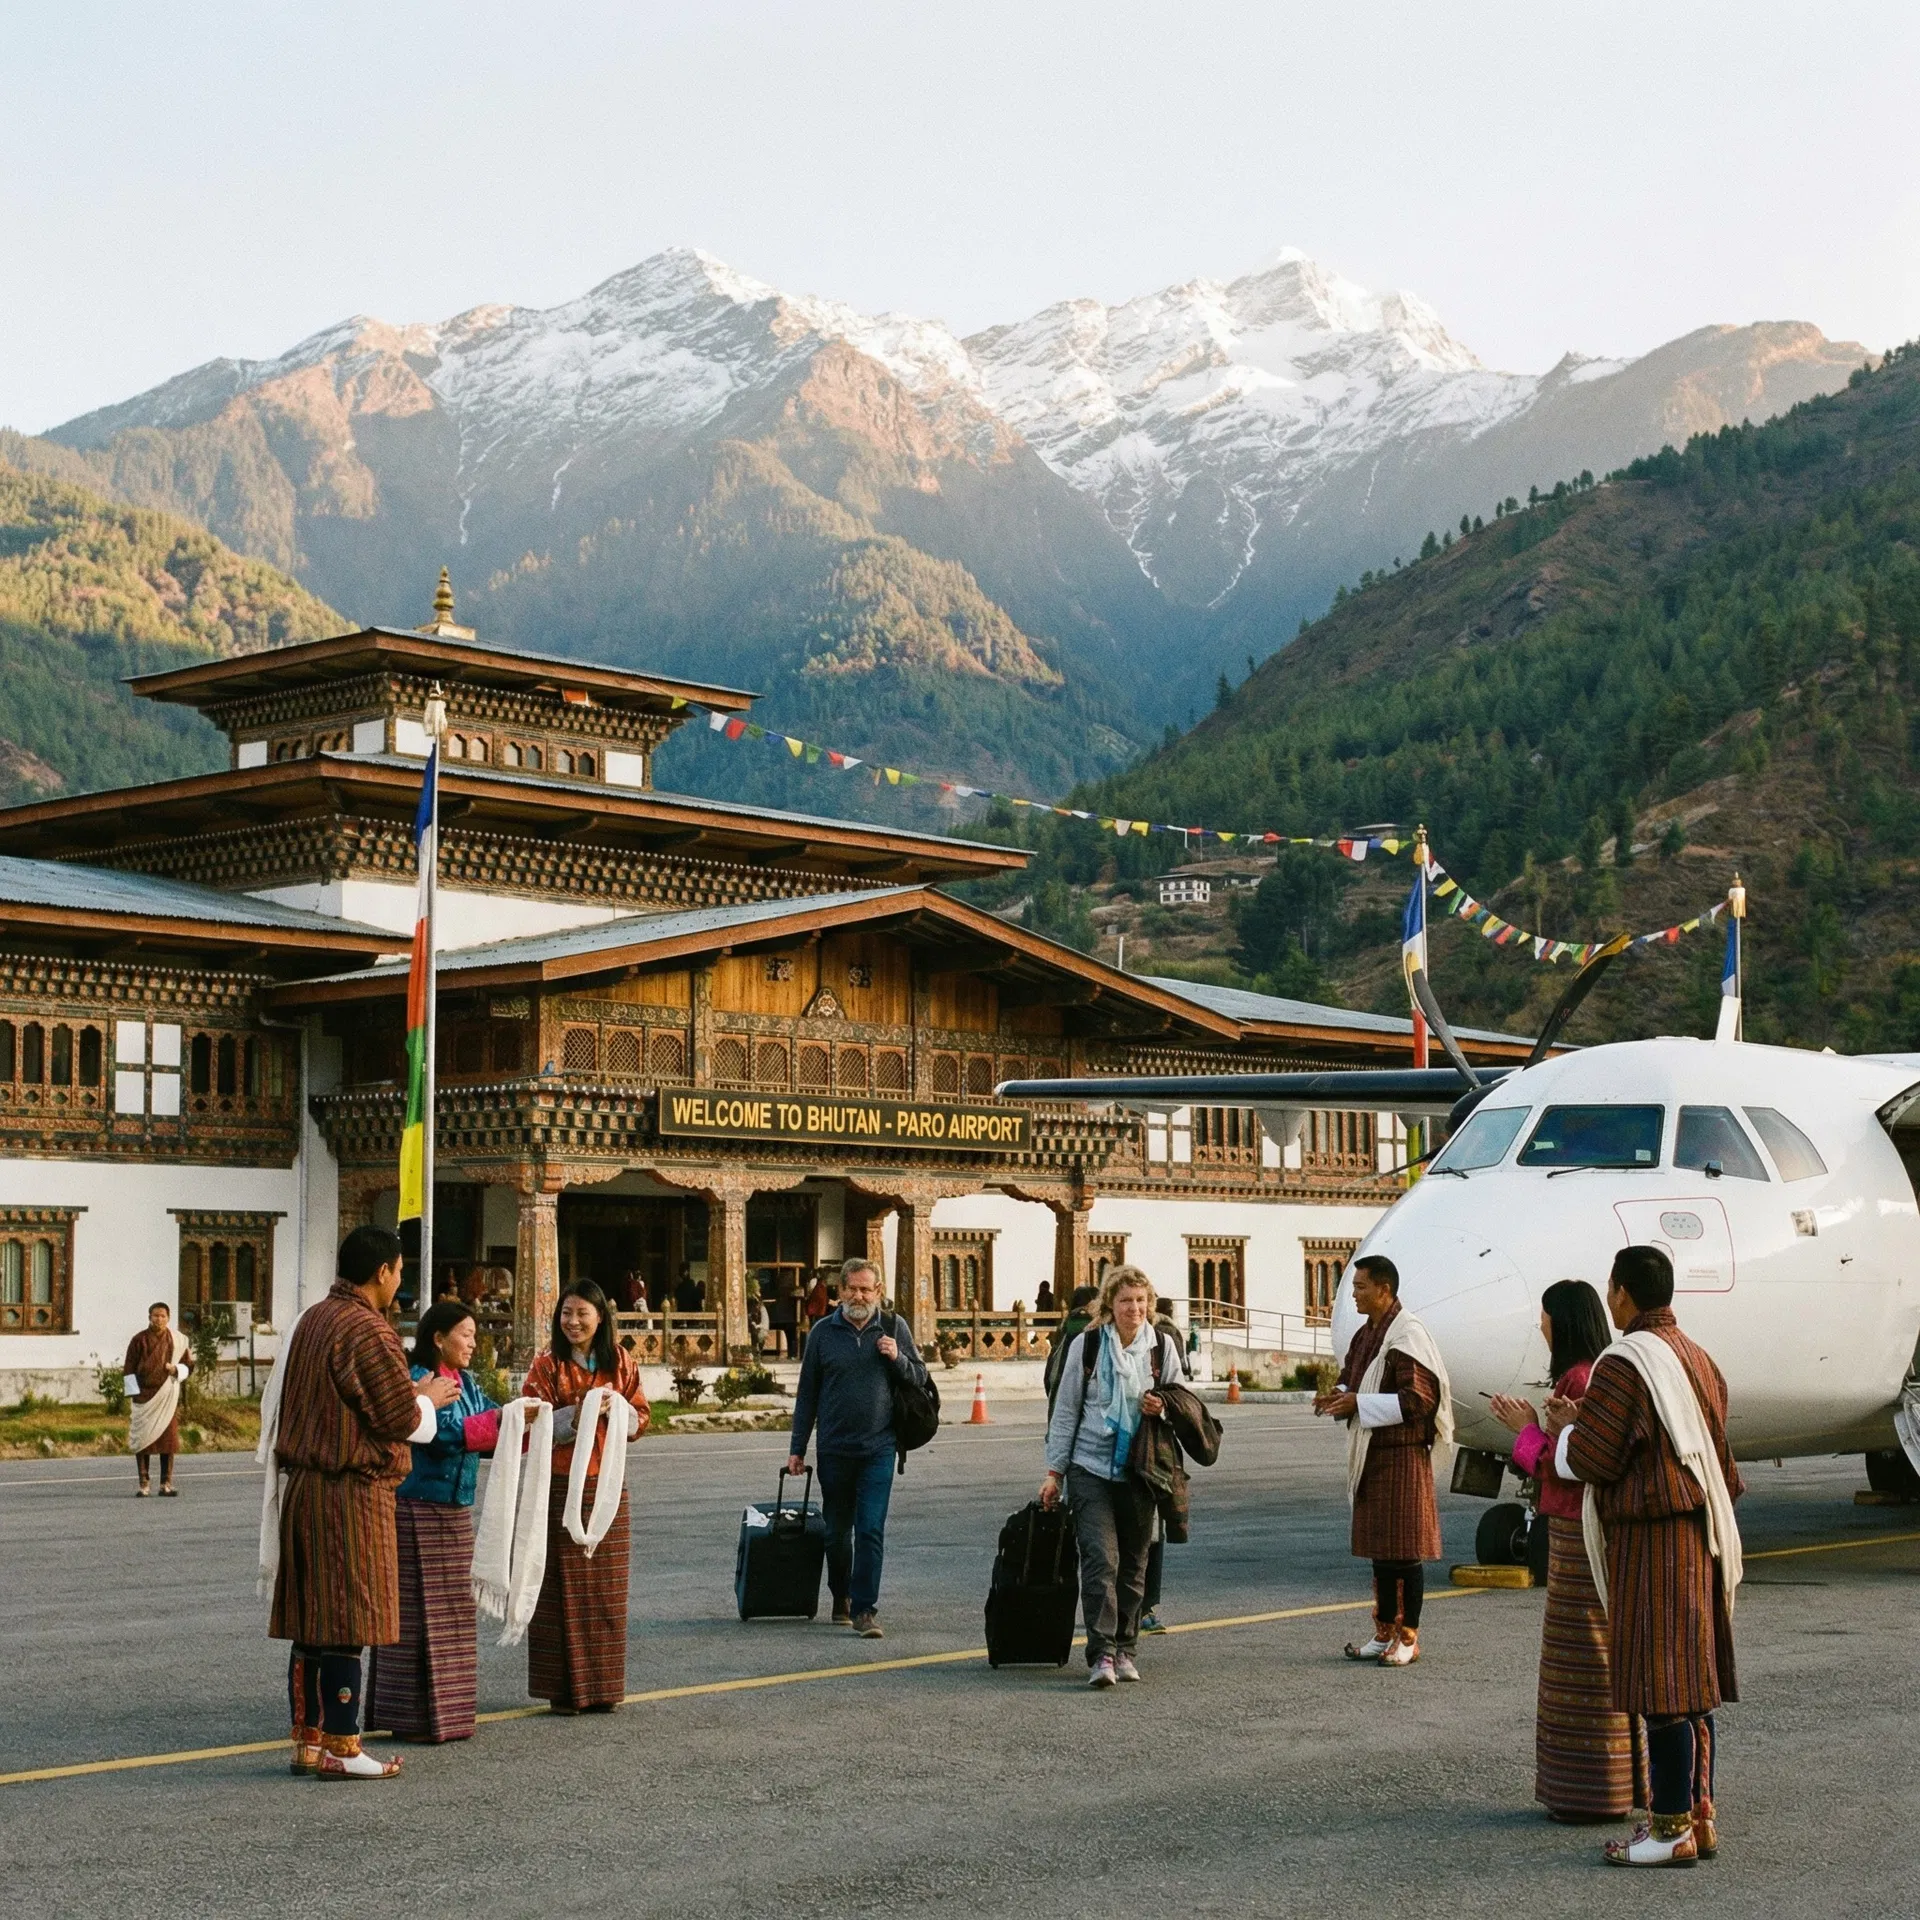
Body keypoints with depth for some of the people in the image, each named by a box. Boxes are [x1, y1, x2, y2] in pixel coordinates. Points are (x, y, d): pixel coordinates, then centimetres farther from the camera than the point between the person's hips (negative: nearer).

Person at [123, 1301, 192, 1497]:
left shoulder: (177, 1340, 4)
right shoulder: (139, 1340, -1)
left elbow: (187, 1366, 8)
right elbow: (129, 1370, -1)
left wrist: (175, 1369, -14)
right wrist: (131, 1396, -7)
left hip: (168, 1396, 1)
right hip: (144, 1395, -1)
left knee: (168, 1438, 1)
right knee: (143, 1439, -2)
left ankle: (166, 1484, 7)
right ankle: (144, 1485, 4)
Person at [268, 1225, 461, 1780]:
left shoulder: (310, 1321, 11)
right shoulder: (368, 1331, -17)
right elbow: (402, 1419, -16)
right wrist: (429, 1399, 6)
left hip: (303, 1485, 9)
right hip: (352, 1493, -9)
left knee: (310, 1620, 12)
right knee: (346, 1626, -3)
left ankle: (307, 1739, 17)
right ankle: (339, 1749, 1)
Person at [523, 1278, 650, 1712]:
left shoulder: (621, 1363, 8)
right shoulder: (548, 1366, -2)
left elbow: (641, 1419, 10)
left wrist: (617, 1405, -9)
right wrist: (574, 1416, -20)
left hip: (608, 1485, 3)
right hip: (560, 1487, -3)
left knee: (606, 1587, 6)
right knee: (563, 1586, -2)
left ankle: (602, 1686, 15)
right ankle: (564, 1688, 5)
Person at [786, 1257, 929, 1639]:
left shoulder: (894, 1329, 4)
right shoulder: (823, 1332, 4)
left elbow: (920, 1377, 10)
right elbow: (807, 1393, 8)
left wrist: (897, 1358, -11)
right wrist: (797, 1448, 7)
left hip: (878, 1449, -1)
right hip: (833, 1449, 1)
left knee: (871, 1530, -8)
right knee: (837, 1531, 12)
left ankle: (864, 1608, -6)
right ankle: (841, 1597, 30)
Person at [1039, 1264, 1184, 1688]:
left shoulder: (1162, 1346, 3)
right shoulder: (1086, 1344, -2)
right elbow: (1065, 1411, 4)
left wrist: (1163, 1409, -9)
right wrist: (1054, 1471, 2)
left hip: (1138, 1471, 3)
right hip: (1090, 1467, -2)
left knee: (1133, 1562, 8)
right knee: (1100, 1559, -13)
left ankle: (1125, 1649, 20)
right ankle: (1101, 1654, -15)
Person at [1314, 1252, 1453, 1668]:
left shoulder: (1408, 1336, -14)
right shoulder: (1366, 1335, 13)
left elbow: (1417, 1399, -20)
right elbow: (1351, 1380, 23)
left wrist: (1358, 1403, -20)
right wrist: (1337, 1396, 0)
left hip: (1402, 1454, -9)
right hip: (1371, 1454, 9)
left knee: (1404, 1549, -2)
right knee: (1379, 1546, 13)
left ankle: (1408, 1638, 5)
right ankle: (1385, 1633, 21)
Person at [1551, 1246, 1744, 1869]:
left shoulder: (1625, 1363, -15)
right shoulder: (1697, 1359, 12)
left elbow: (1593, 1458, -17)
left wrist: (1565, 1428, 6)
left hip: (1650, 1539, -9)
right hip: (1699, 1536, 9)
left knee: (1659, 1683, -5)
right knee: (1692, 1682, 13)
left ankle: (1672, 1829, -3)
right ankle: (1699, 1816, 17)